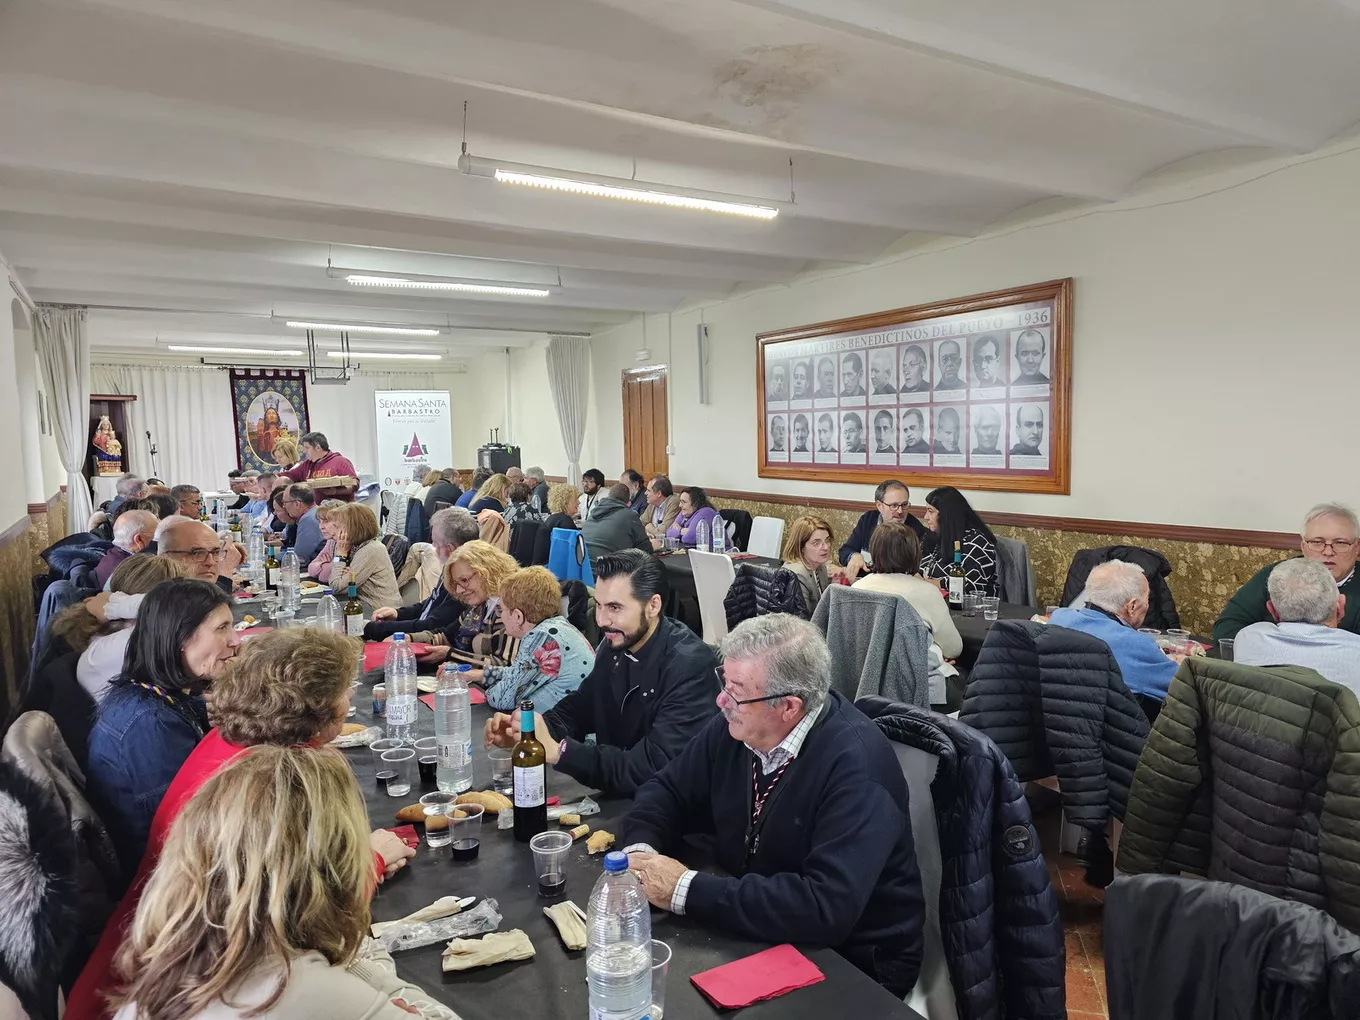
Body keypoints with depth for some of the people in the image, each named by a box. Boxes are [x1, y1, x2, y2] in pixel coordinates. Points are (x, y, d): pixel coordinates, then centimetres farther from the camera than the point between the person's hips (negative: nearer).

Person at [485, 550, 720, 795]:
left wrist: (557, 750, -32)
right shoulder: (614, 646, -2)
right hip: (613, 797, 6)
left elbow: (656, 768, -30)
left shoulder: (691, 665, -24)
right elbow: (577, 708, 8)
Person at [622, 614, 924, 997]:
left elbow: (827, 907, -35)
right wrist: (641, 848, -16)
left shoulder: (856, 765, -28)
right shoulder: (737, 726, -8)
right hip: (757, 931, 6)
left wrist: (686, 889, -31)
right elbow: (668, 790, 5)